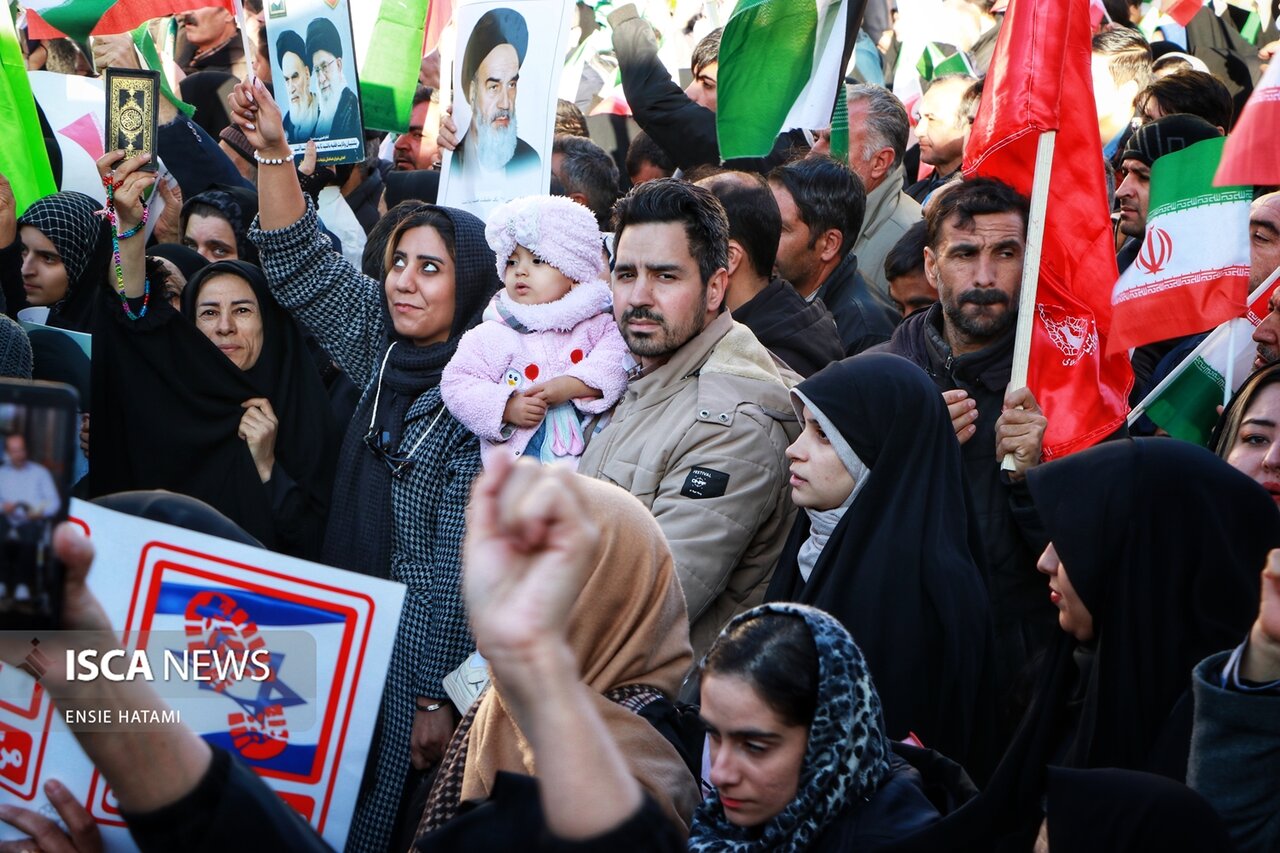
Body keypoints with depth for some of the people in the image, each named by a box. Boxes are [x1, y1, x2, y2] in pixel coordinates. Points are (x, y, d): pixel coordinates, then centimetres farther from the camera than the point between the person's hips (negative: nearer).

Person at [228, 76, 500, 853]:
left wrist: (438, 697, -17)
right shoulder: (386, 351, 5)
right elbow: (305, 265, 4)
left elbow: (461, 563, -16)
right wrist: (274, 150, -8)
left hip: (427, 644, -7)